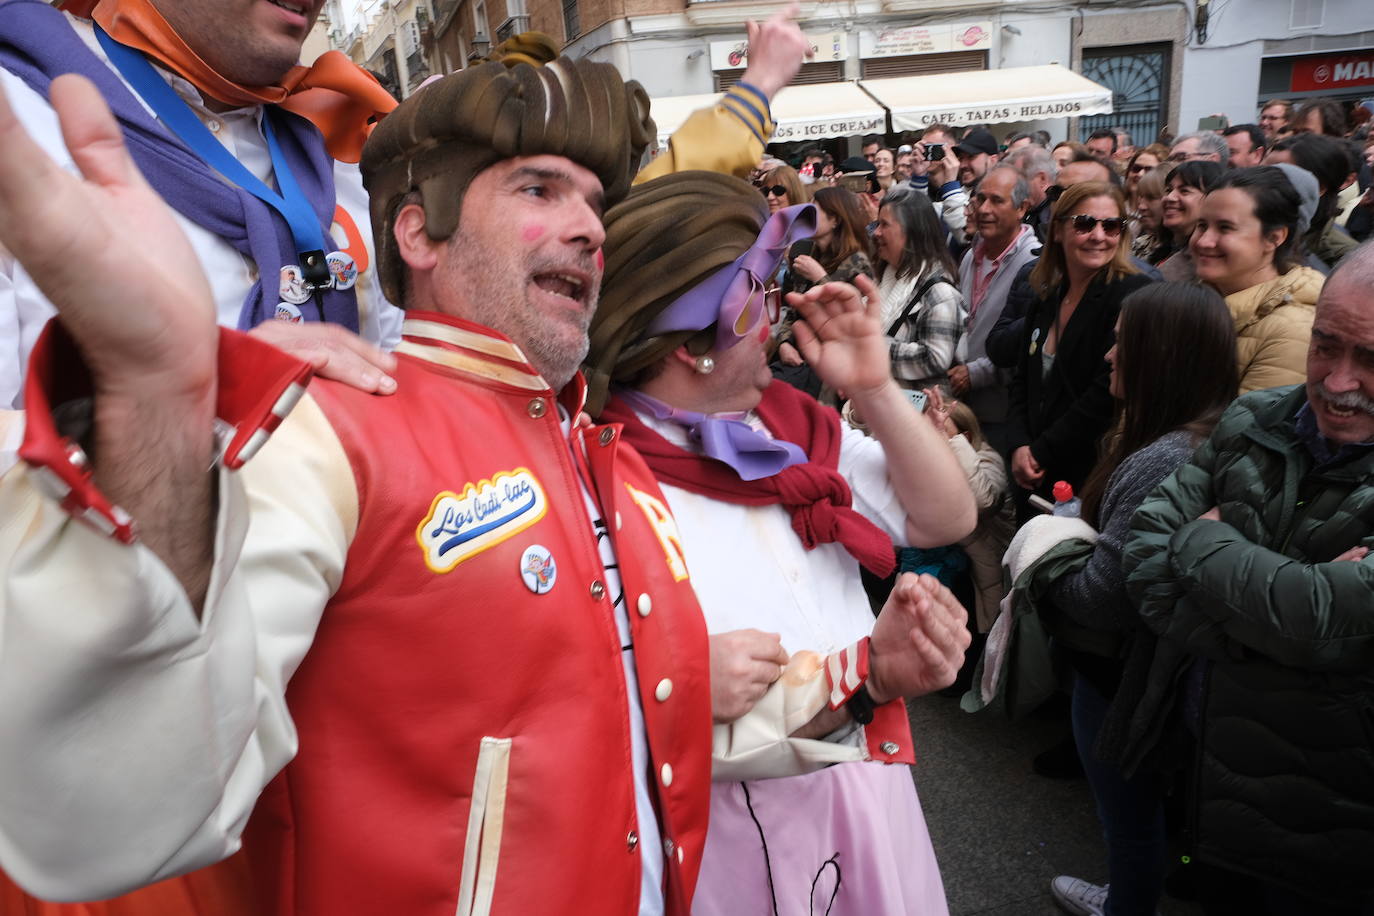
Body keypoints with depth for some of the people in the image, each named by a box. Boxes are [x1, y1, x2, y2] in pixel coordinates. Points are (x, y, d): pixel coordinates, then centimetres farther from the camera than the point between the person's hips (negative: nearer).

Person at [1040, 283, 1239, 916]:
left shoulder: (1158, 464, -32)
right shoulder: (1212, 438, -1)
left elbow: (1098, 597, -27)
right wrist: (1070, 521, -3)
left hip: (1118, 671, -10)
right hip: (1158, 660, 10)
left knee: (1128, 810, 14)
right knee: (1141, 801, 29)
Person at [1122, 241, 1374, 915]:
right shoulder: (1252, 424, -5)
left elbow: (1318, 618, -32)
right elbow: (1144, 562, -10)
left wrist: (1200, 540, -16)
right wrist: (1281, 598, -24)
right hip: (1205, 757, 5)